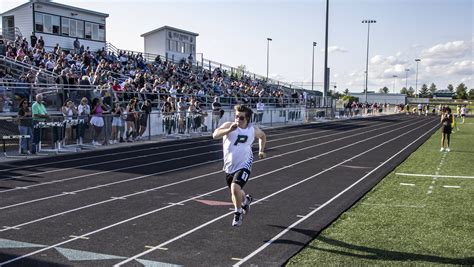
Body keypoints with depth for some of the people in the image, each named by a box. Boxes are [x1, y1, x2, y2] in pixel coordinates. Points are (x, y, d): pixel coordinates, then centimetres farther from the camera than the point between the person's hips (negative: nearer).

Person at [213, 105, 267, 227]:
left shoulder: (253, 129, -3)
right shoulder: (229, 125, -12)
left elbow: (263, 136, 21)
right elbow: (215, 135, -30)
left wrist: (261, 150, 13)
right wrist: (229, 130, -42)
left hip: (244, 165, -2)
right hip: (230, 166, 2)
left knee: (235, 187, -24)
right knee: (235, 193, 18)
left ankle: (238, 213, 2)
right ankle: (245, 200, 55)